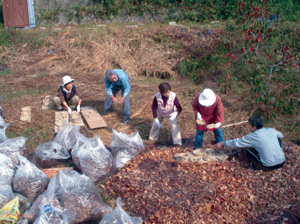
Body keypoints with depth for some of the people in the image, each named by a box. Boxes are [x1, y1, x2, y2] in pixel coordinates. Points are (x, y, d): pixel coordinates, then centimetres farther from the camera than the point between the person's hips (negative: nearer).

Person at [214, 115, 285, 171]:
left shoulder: (252, 137, -13)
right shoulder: (271, 130, 0)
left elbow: (236, 143, -3)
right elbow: (281, 135, 23)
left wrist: (222, 144, 10)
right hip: (282, 162, 3)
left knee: (248, 150, 12)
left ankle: (258, 166, 5)